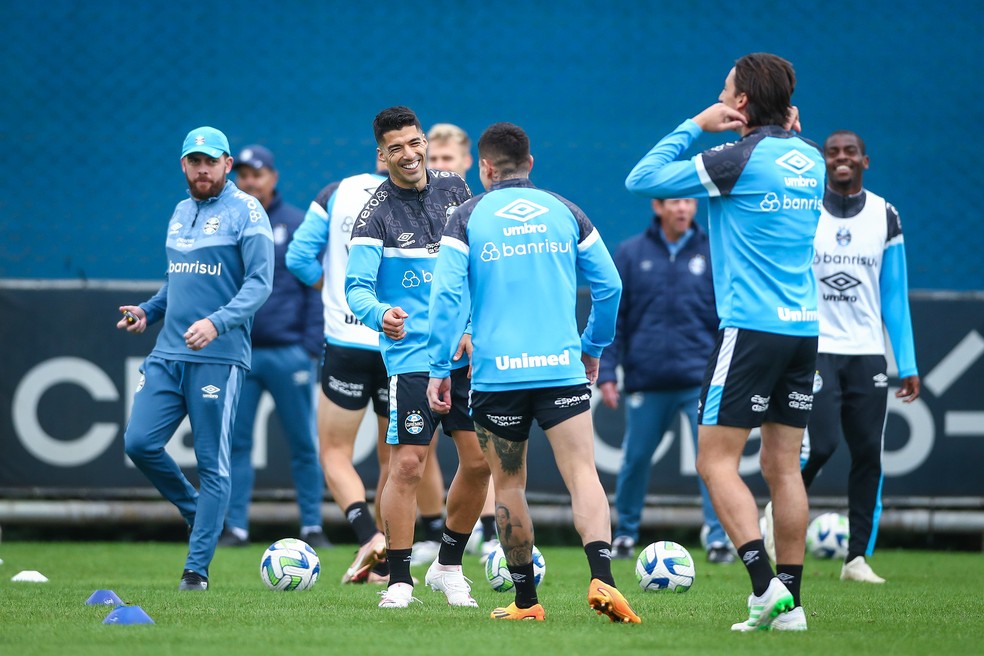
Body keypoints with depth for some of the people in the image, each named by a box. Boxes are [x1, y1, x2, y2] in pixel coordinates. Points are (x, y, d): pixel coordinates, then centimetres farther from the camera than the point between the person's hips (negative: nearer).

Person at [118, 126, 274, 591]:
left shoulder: (246, 212, -5)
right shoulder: (181, 212, 17)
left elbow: (260, 283, -12)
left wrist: (217, 323, -26)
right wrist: (147, 312, 11)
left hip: (219, 356, -7)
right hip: (168, 352, 7)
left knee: (212, 463, -3)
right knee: (139, 442, -4)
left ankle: (197, 568, 0)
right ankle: (196, 513, 19)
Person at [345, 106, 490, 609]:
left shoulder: (454, 189, 7)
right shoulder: (376, 213, -8)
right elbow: (355, 287, -13)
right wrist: (380, 314, -34)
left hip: (467, 353, 5)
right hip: (411, 356, -5)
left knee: (479, 461, 4)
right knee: (406, 465, -10)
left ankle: (448, 566, 20)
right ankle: (399, 580, 0)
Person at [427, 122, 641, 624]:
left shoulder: (468, 219, 1)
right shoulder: (566, 212, 8)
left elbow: (448, 296, -6)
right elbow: (609, 287, 9)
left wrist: (439, 368, 0)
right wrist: (594, 348, 23)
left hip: (496, 373, -1)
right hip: (563, 369, 1)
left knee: (508, 484, 11)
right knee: (582, 473, -7)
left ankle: (525, 600, 15)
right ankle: (601, 578, -27)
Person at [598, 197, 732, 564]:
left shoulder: (712, 253, 5)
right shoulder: (630, 254, 5)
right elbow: (613, 317, 6)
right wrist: (606, 372, 1)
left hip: (701, 378, -1)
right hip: (646, 379, 1)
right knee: (636, 459, 9)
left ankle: (718, 539, -9)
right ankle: (625, 533, 26)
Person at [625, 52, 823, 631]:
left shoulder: (742, 159, -11)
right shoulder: (811, 160, 9)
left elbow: (642, 179, -6)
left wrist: (695, 126, 2)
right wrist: (789, 131, 16)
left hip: (752, 327, -7)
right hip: (805, 325, 7)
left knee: (717, 460, -4)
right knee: (784, 465, 9)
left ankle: (765, 585, -16)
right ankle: (790, 602, 6)